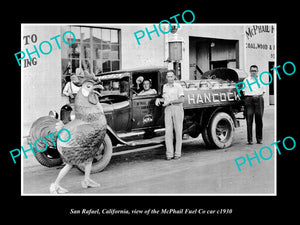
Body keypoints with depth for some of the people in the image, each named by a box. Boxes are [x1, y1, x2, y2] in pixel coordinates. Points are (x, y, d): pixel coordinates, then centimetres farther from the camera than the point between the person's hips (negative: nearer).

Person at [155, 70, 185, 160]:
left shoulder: (178, 86, -4)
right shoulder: (165, 86, 14)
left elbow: (181, 99, -13)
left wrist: (170, 102, -16)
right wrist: (159, 99, 2)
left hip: (177, 109, -4)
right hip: (167, 110, 4)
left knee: (178, 132, 2)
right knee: (168, 132, -3)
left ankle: (178, 153, 8)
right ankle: (169, 153, -1)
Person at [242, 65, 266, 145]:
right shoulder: (246, 80, 12)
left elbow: (263, 91, 19)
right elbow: (244, 91, 12)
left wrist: (260, 96, 2)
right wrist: (251, 96, -1)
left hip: (259, 99, 2)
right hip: (249, 99, -2)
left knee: (259, 120, 2)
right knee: (249, 120, -6)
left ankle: (259, 139, 10)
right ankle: (250, 139, -3)